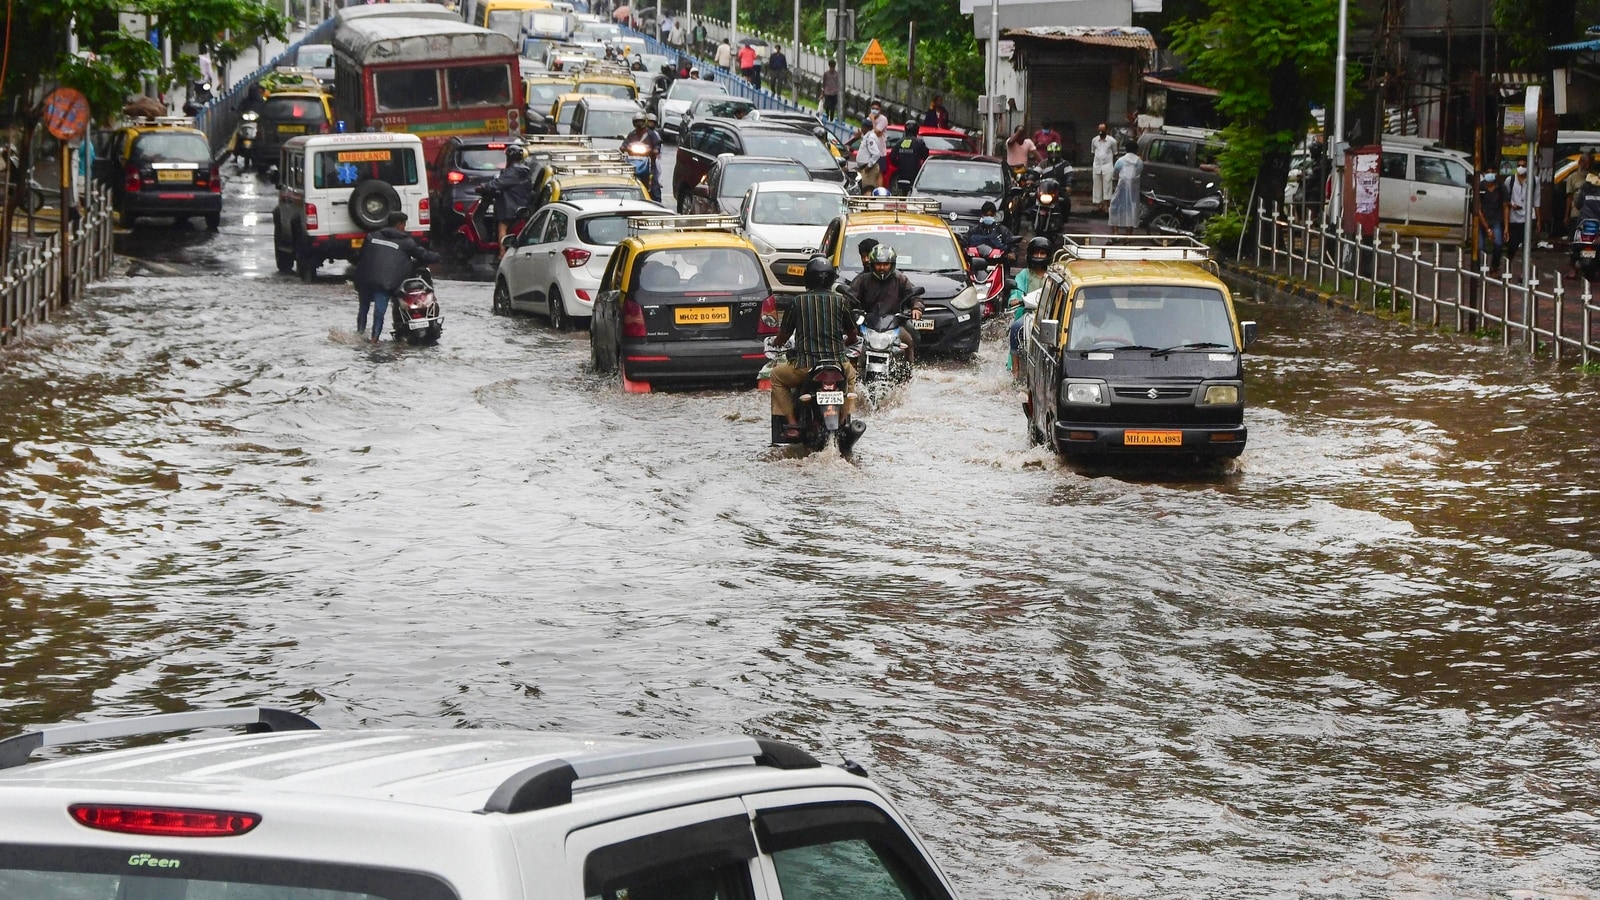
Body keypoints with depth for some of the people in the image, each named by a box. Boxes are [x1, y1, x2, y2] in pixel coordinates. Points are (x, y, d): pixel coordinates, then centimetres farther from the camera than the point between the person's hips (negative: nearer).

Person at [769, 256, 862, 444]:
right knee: (851, 374, 36)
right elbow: (853, 335, 11)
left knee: (777, 376, 25)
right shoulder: (841, 300, 2)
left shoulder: (798, 302, -1)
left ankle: (792, 423, 11)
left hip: (805, 365, -2)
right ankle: (846, 419, 24)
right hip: (837, 363, 2)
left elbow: (783, 335, 7)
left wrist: (778, 344, 32)